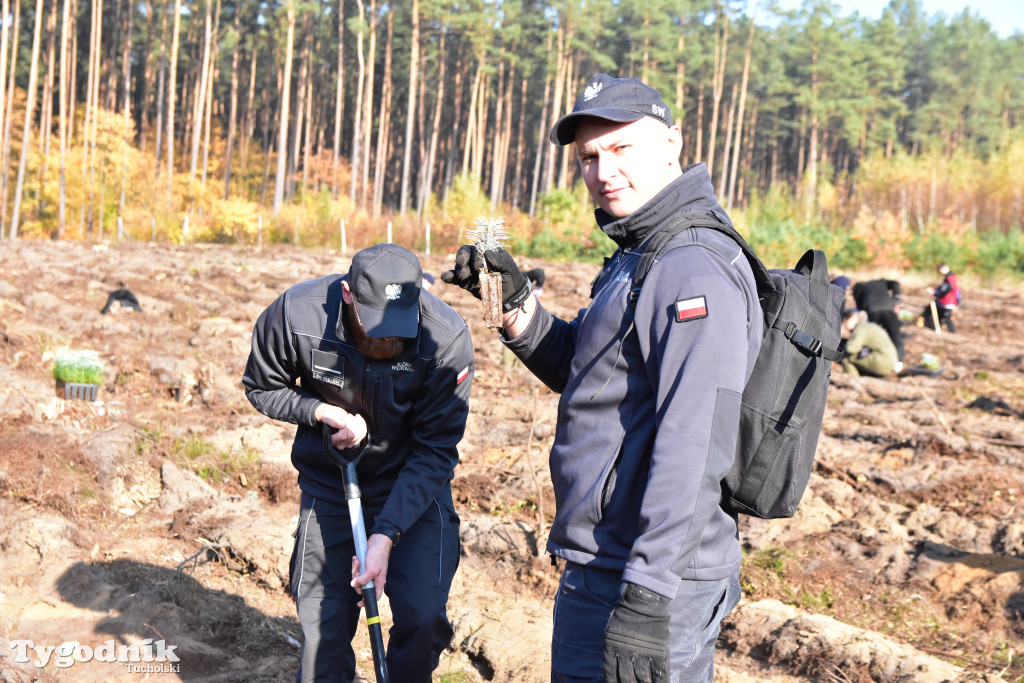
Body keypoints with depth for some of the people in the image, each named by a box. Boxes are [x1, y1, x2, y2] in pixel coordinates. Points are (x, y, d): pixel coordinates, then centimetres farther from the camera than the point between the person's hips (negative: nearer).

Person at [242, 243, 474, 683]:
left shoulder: (447, 337, -25)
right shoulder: (296, 313, -22)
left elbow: (434, 452, -18)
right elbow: (261, 387, -1)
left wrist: (386, 534, -26)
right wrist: (321, 410, -20)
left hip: (414, 487, -1)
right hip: (328, 485, 1)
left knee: (424, 617, -13)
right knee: (322, 626, 2)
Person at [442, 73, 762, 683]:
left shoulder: (696, 270, -20)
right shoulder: (640, 255, 14)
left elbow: (695, 452, -26)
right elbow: (580, 370, 22)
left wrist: (647, 601, -28)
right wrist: (516, 302, 6)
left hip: (644, 584, -10)